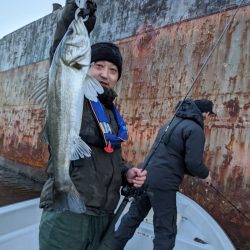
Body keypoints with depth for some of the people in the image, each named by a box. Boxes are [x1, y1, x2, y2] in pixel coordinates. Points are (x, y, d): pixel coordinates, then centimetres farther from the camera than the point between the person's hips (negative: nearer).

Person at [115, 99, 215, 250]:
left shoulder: (172, 123, 16)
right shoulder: (196, 130, -10)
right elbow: (194, 162, -16)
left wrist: (180, 171, 27)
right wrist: (206, 175, 4)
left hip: (146, 177, 8)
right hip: (163, 184, -8)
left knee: (134, 216, 22)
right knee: (166, 231, 5)